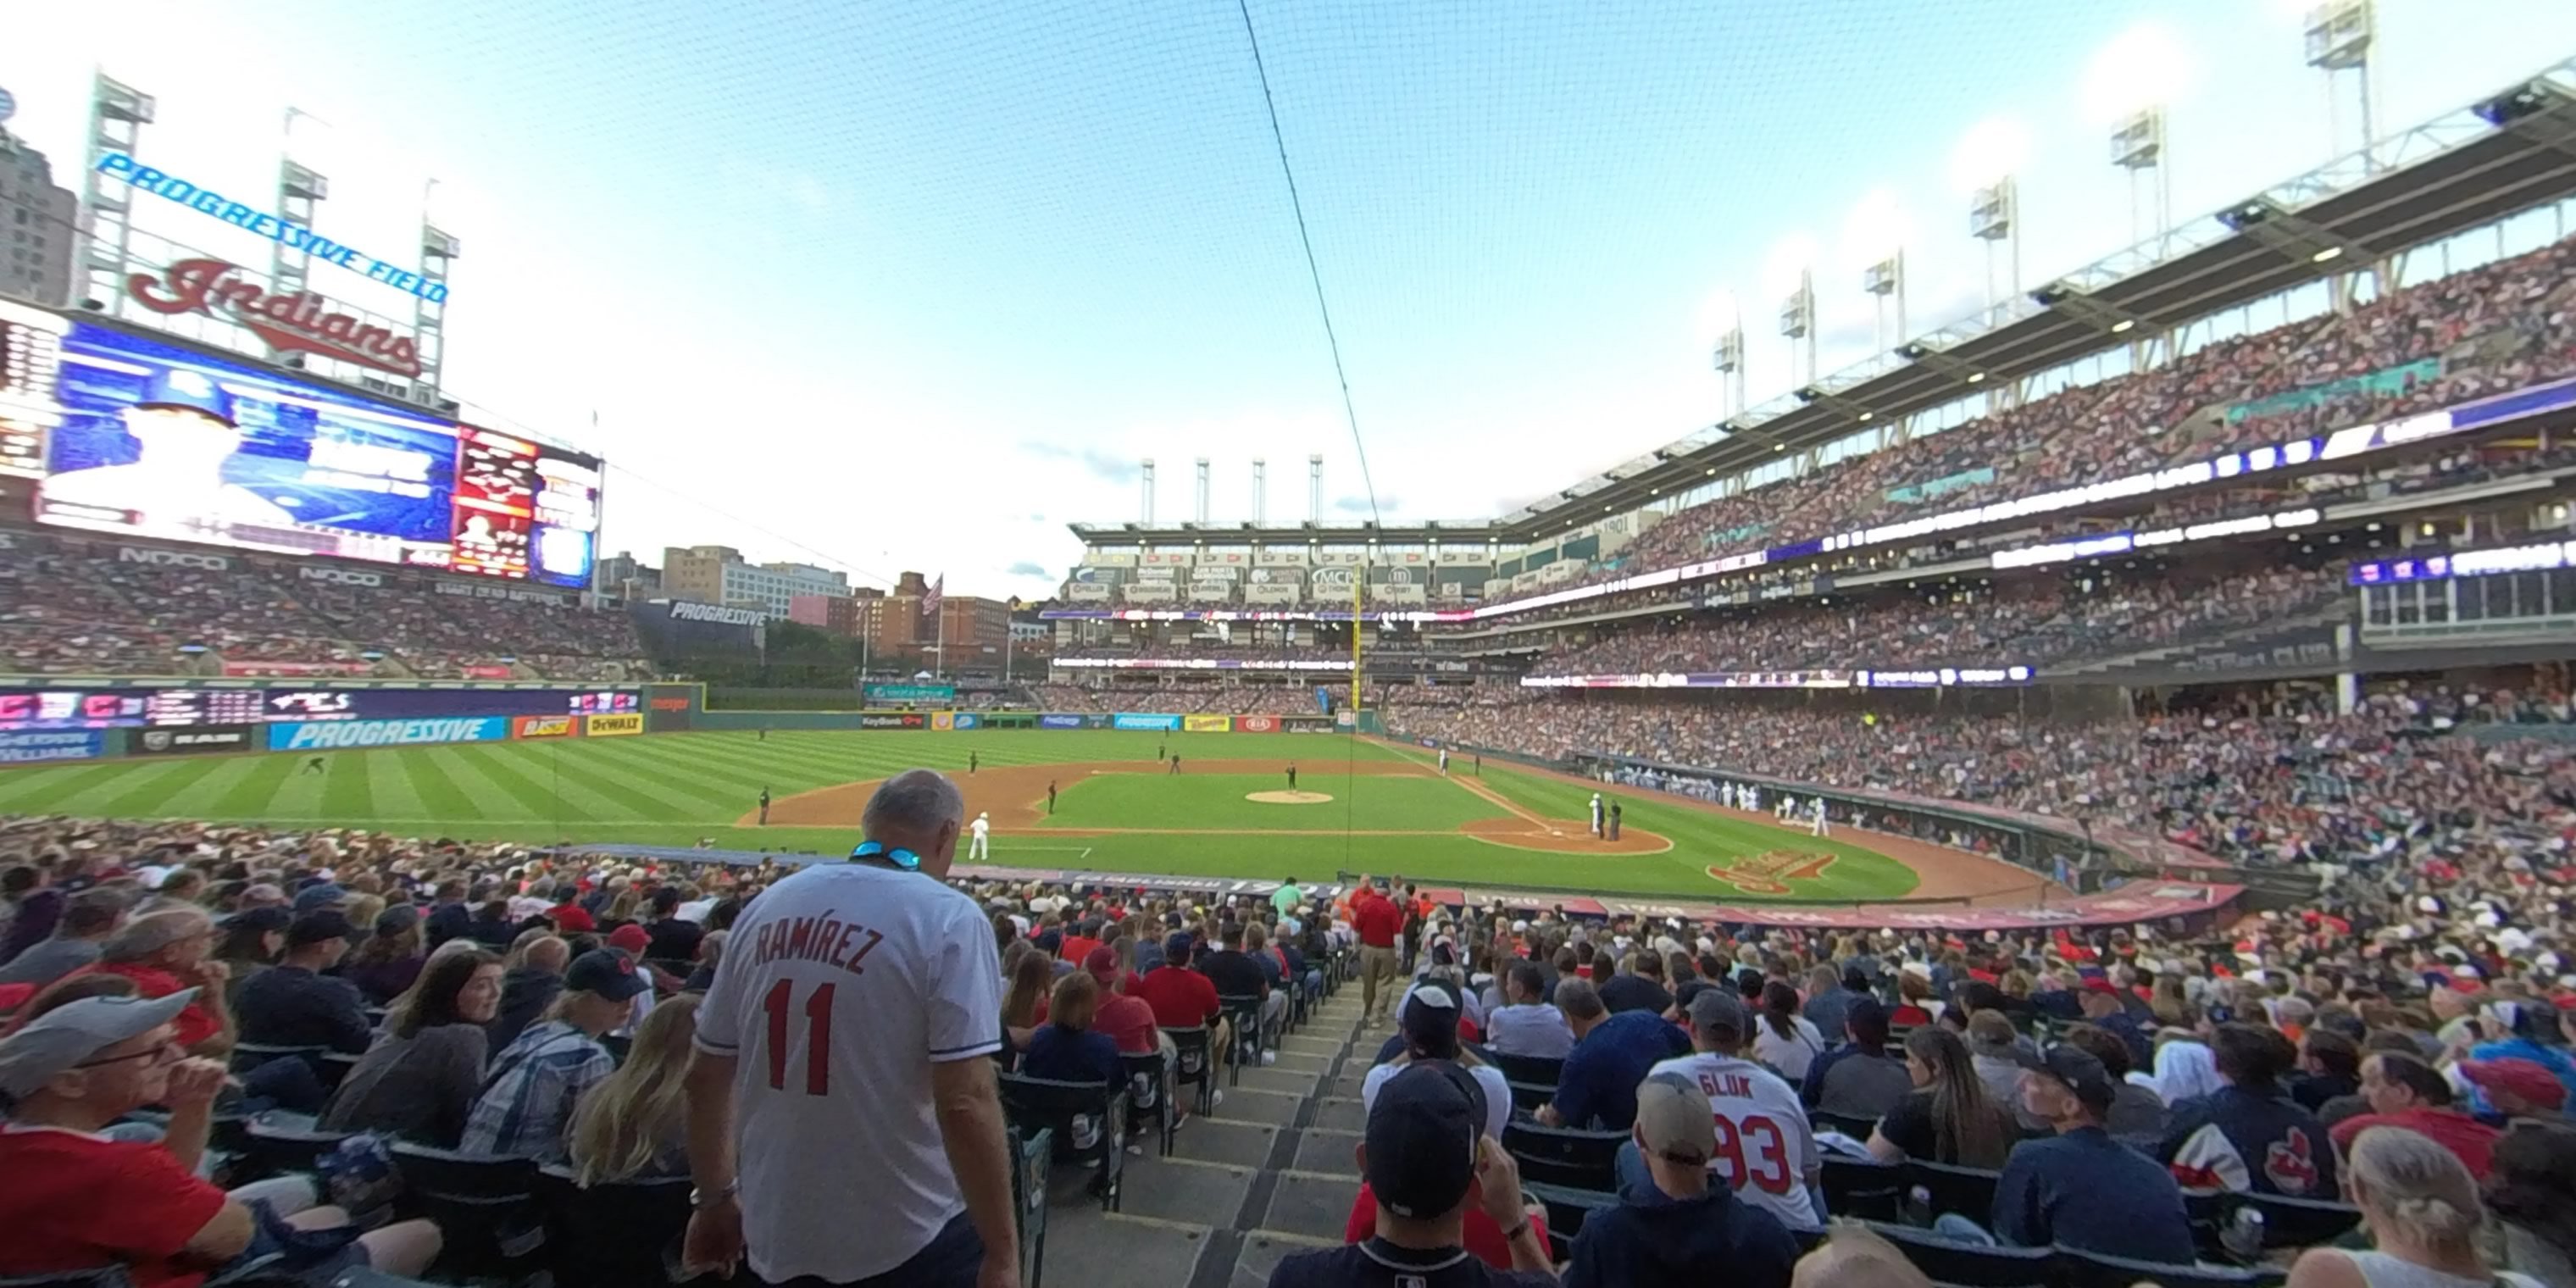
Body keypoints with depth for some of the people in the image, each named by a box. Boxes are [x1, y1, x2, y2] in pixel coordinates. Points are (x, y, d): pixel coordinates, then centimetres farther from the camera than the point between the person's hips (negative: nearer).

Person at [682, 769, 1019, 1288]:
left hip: (776, 1236, 5)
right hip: (911, 1242, -5)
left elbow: (705, 1077, 7)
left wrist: (715, 1197, 21)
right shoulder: (948, 917, -17)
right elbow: (964, 1103, -21)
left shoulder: (767, 906, 1)